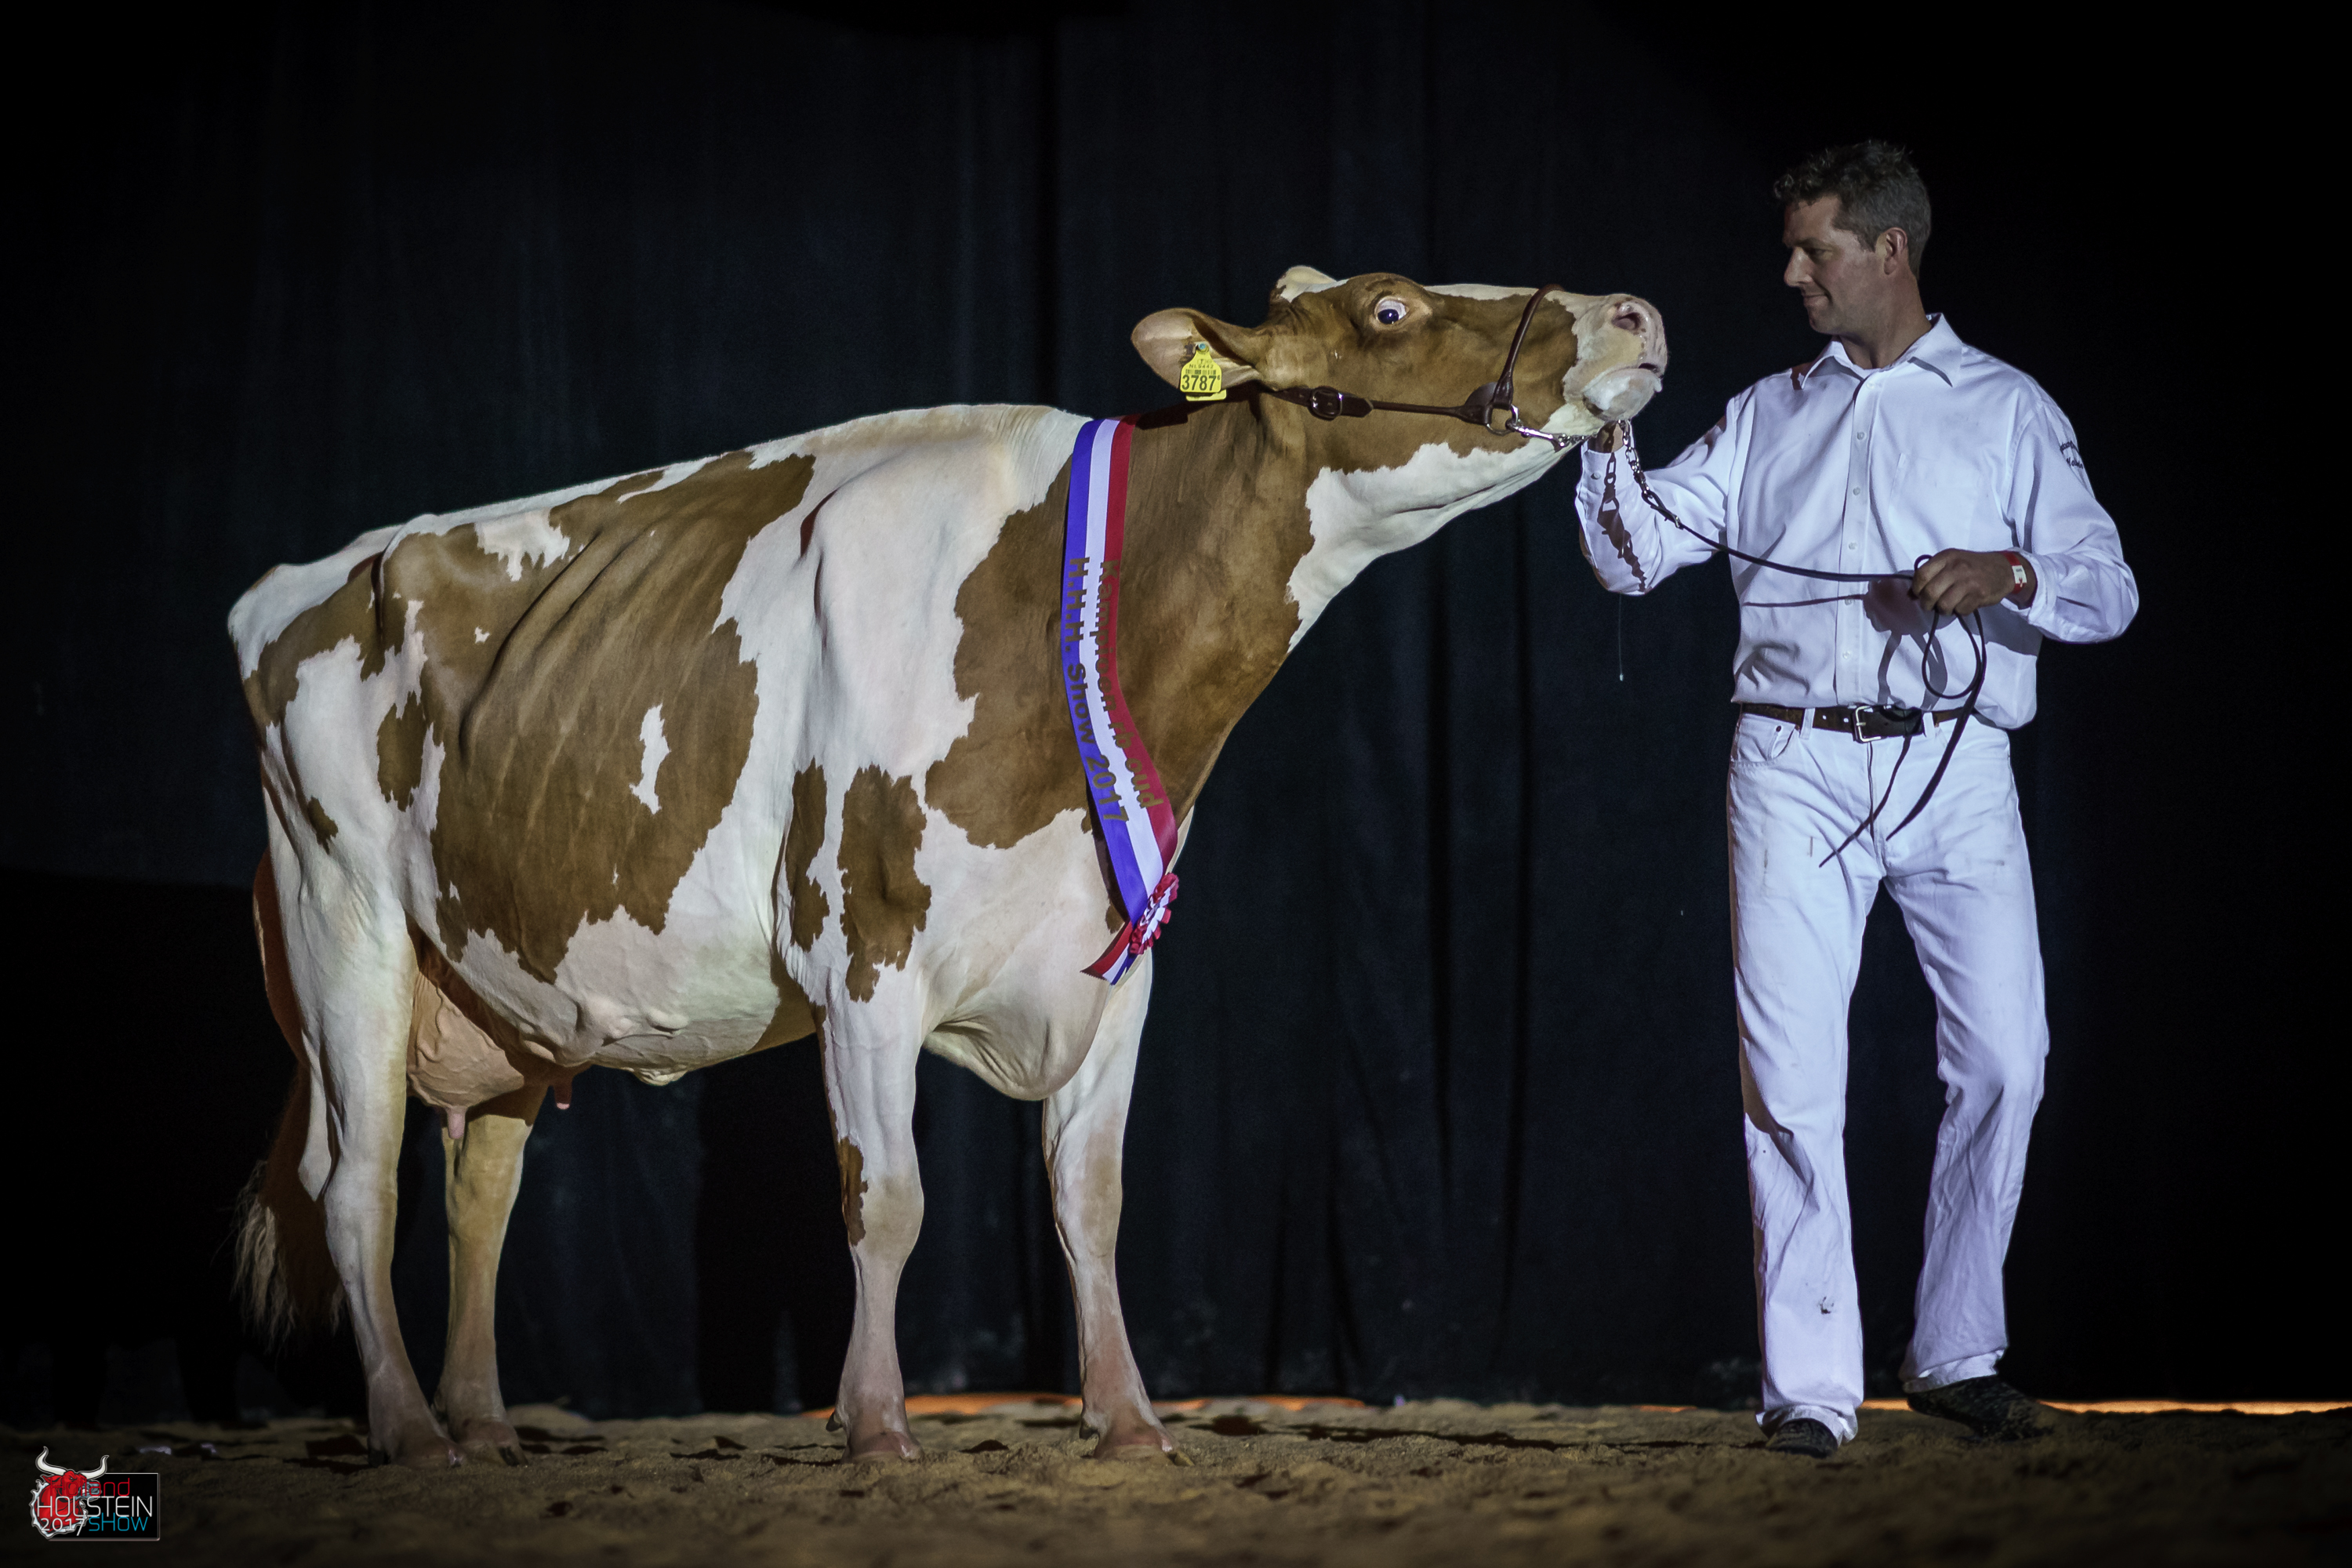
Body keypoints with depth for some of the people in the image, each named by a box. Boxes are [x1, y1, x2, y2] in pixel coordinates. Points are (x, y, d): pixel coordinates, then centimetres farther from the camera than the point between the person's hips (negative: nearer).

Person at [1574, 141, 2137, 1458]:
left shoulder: (2009, 411, 11)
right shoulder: (1766, 418, 17)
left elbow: (2110, 591, 3)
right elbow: (1634, 555, 11)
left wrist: (2009, 573, -16)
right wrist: (1609, 431, -5)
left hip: (1955, 768, -1)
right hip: (1797, 768, 1)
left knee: (2003, 1060, -5)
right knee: (1793, 1077, -6)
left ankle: (1958, 1355, 11)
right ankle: (1812, 1385, -3)